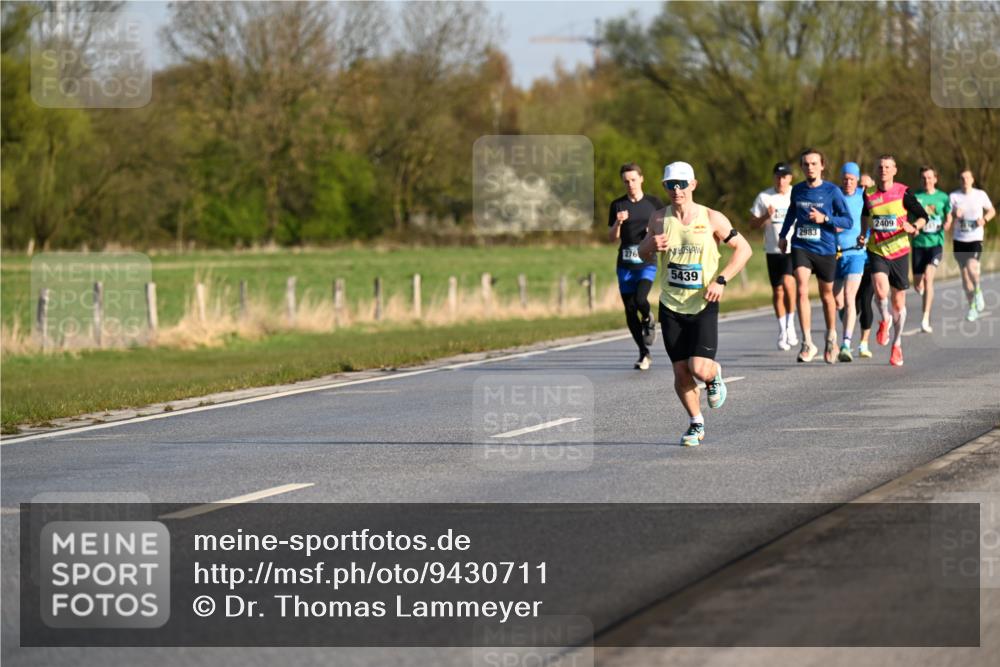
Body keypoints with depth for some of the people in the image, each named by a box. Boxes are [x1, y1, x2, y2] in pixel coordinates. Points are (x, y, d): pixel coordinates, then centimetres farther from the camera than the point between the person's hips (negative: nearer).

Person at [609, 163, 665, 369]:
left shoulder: (653, 204, 4)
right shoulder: (618, 205, 6)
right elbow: (611, 238, 5)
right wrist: (618, 223, -14)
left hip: (647, 262, -2)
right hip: (625, 264, 3)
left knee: (640, 299, -25)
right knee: (630, 310, 3)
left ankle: (648, 320, 10)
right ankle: (644, 354, 16)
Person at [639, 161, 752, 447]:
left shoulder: (711, 219, -7)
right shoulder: (660, 219, 2)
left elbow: (743, 249, 1)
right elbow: (643, 254, 16)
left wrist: (721, 280, -11)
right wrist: (651, 245, -8)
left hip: (703, 305, -3)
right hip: (671, 305, 3)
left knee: (699, 369, -16)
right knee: (681, 373, 1)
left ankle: (715, 374, 21)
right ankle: (696, 424, 22)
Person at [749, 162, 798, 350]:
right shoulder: (764, 197, 1)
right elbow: (753, 224, 4)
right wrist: (767, 217, -14)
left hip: (794, 249, -2)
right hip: (773, 250, 2)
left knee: (788, 282, -22)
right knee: (777, 291, 6)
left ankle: (790, 325, -9)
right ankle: (782, 332, 20)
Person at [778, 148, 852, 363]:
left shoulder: (832, 191, -5)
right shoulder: (797, 190, 6)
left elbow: (847, 220, -6)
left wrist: (824, 218, -19)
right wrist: (783, 235, 29)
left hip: (825, 249, -2)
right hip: (801, 247, 2)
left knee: (826, 295, 13)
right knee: (802, 291, -16)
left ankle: (831, 337, 35)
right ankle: (807, 343, -16)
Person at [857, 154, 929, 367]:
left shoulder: (903, 193, -6)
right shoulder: (869, 194, 3)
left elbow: (923, 216, -3)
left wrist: (914, 227, -23)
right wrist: (863, 233, 11)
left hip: (899, 251, 0)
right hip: (876, 251, 0)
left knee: (899, 303, 8)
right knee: (881, 291, -25)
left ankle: (897, 344, 26)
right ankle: (885, 321, 7)